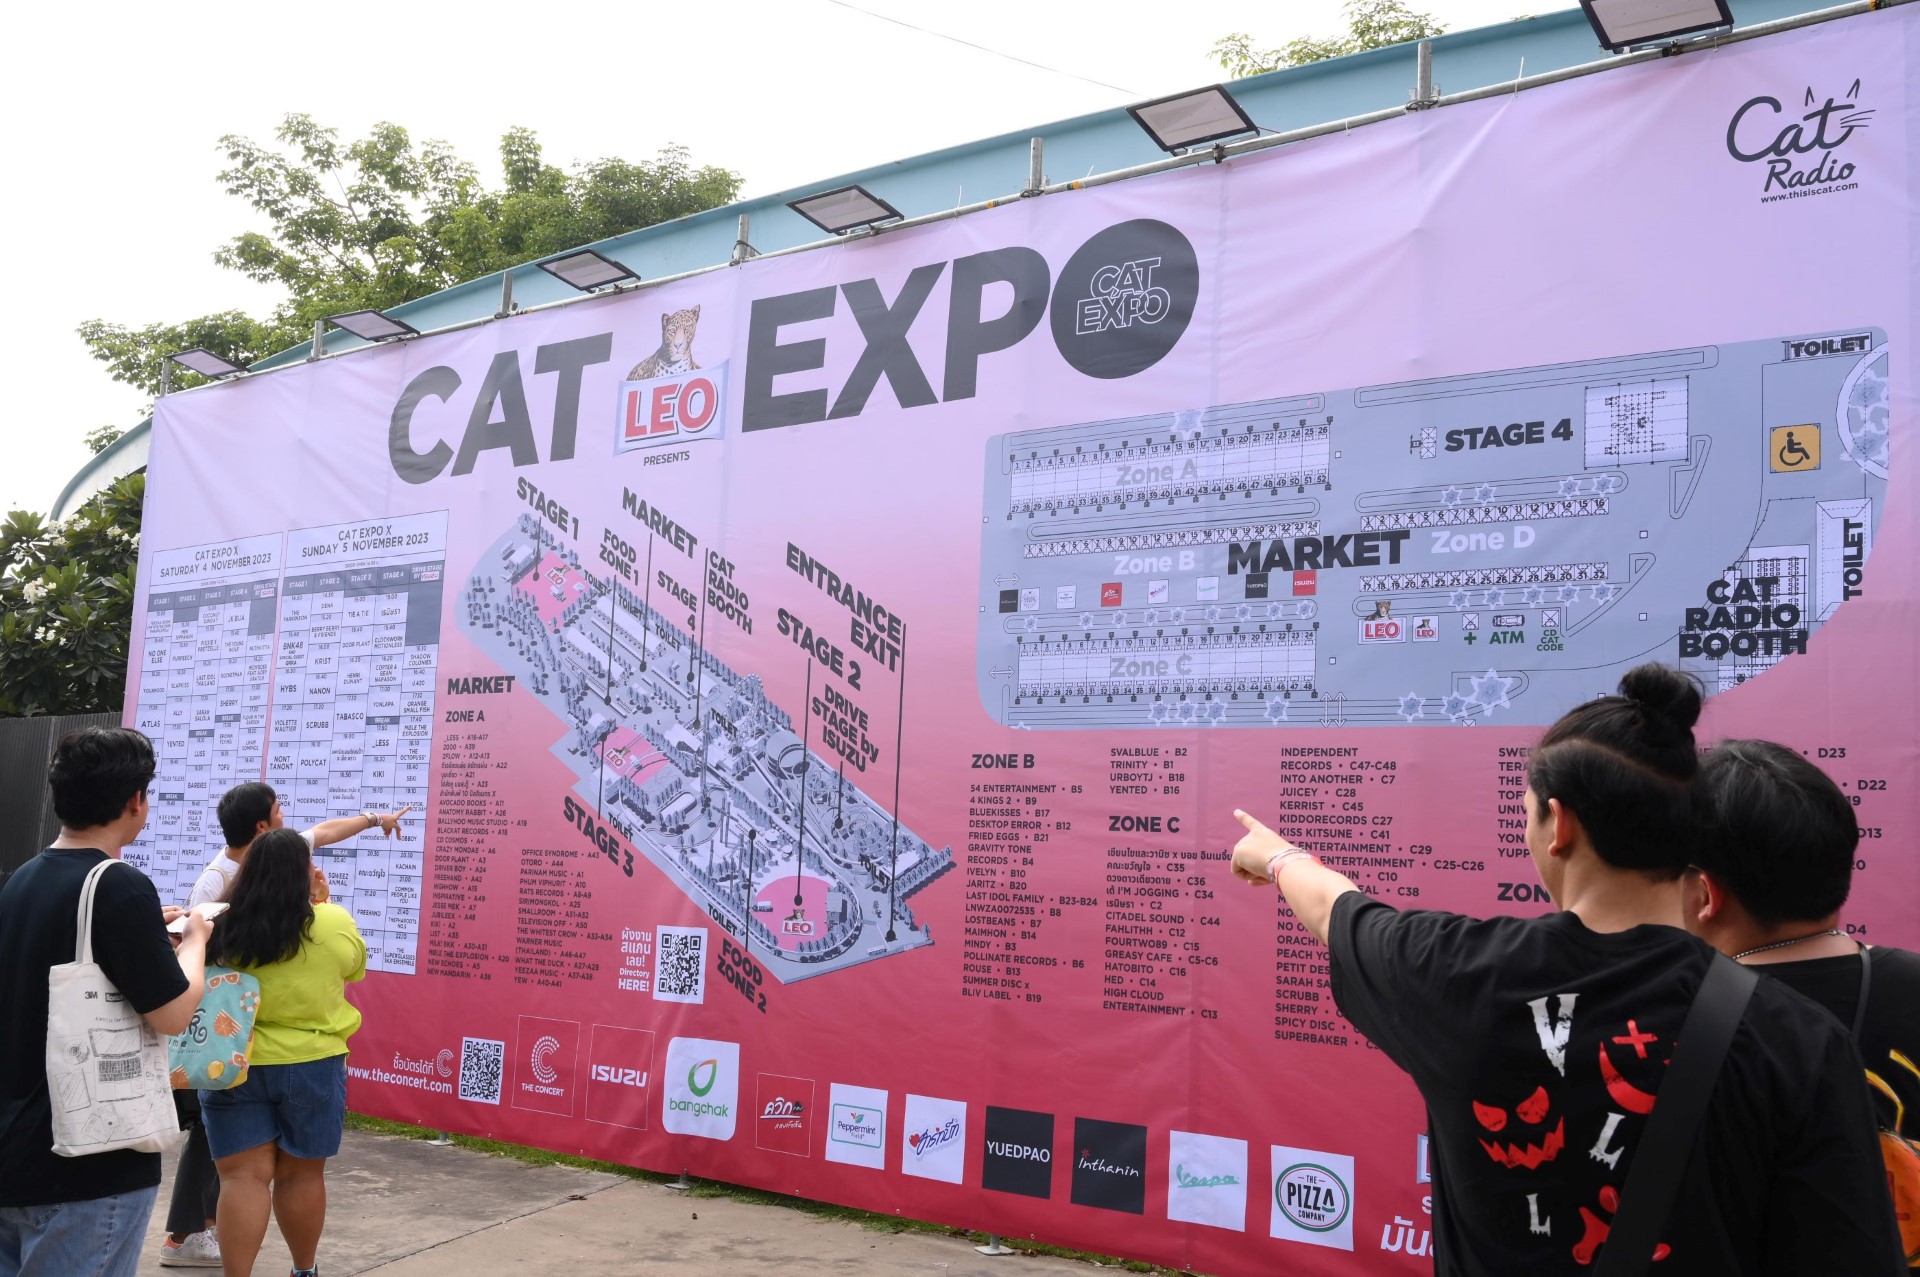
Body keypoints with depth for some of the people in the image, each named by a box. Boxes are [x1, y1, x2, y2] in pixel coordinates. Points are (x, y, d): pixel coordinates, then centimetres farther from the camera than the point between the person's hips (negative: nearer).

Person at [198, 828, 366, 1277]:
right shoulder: (335, 925, -10)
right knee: (301, 1175, 13)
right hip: (312, 1066, 0)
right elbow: (354, 970, 10)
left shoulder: (222, 927, -7)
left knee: (243, 1176, 4)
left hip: (234, 1066, 0)